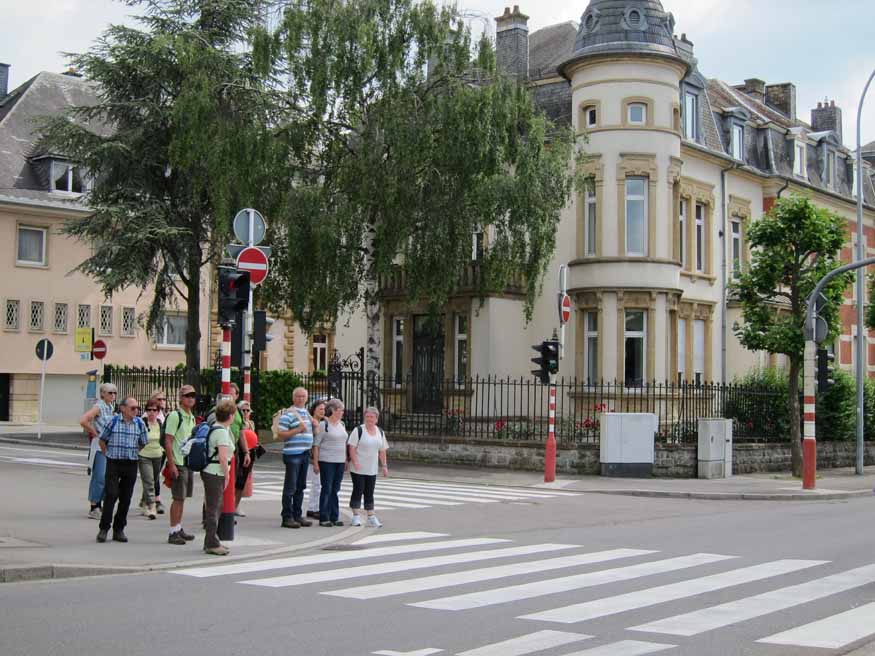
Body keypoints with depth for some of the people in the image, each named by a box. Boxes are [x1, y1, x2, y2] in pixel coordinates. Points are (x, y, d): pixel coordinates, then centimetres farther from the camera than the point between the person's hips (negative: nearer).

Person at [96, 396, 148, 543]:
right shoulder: (113, 422, -3)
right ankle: (104, 528, 2)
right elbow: (102, 440, 8)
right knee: (111, 495, -8)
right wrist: (108, 454, 6)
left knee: (125, 498, 6)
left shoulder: (140, 424, 3)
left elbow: (143, 443, 16)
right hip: (113, 463, -3)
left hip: (131, 465, 3)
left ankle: (119, 530, 15)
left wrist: (133, 453, 11)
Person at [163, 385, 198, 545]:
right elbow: (168, 441, -15)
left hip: (189, 462, 8)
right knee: (178, 498, -5)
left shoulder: (191, 417, 14)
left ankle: (178, 528, 22)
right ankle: (173, 532, 0)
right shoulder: (174, 416, -12)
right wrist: (171, 464, -19)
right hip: (178, 463, -8)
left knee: (182, 497, 13)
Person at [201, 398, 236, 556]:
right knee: (213, 509, -4)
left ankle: (211, 542, 25)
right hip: (215, 474, -10)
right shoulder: (222, 431, -17)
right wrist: (227, 475, -12)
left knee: (215, 508, 17)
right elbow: (222, 457, -22)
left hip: (209, 472, 10)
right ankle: (212, 544, 2)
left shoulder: (213, 428, 12)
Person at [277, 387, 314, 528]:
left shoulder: (307, 413, 16)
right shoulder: (288, 414, -9)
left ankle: (297, 515, 19)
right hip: (293, 454, -8)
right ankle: (287, 518, 0)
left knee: (300, 487, 12)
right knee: (290, 487, -4)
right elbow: (280, 434, -14)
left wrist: (314, 424, 10)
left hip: (305, 453, 8)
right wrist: (297, 430, -21)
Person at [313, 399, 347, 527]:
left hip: (340, 461, 6)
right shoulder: (323, 424, -8)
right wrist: (315, 463, -13)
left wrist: (345, 460, 16)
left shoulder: (341, 424, 13)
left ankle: (334, 517, 14)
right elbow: (316, 445, -9)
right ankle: (324, 518, 2)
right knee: (327, 489, -4)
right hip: (327, 461, -6)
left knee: (335, 490, 9)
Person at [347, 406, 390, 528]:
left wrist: (384, 465, 10)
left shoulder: (380, 432, 11)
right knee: (358, 490, -1)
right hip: (358, 468, -5)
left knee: (369, 493, 7)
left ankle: (371, 517, 10)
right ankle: (356, 516, 7)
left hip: (372, 469, 5)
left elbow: (382, 450, 15)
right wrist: (355, 462, -20)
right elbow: (352, 447, -11)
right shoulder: (358, 430, -6)